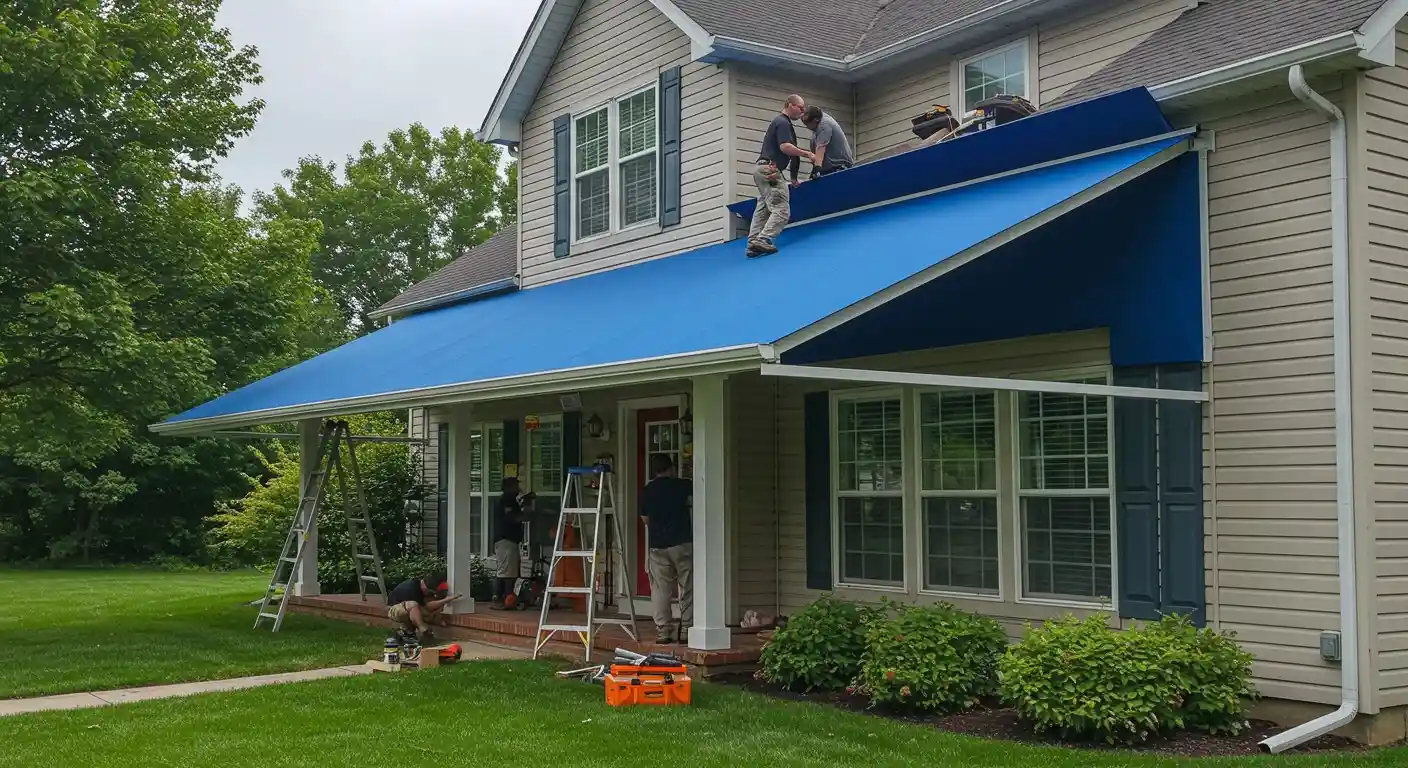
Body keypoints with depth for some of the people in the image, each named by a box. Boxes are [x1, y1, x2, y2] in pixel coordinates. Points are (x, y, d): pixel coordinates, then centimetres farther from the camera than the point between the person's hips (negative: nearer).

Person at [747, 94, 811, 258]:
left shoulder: (781, 122, 24)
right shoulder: (783, 122, -9)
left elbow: (782, 149, 26)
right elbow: (785, 147, -22)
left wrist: (793, 178, 26)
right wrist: (807, 154, -12)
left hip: (763, 169, 11)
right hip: (769, 169, -11)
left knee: (762, 210, 9)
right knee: (782, 210, -14)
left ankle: (753, 244, 6)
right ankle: (762, 240, -23)